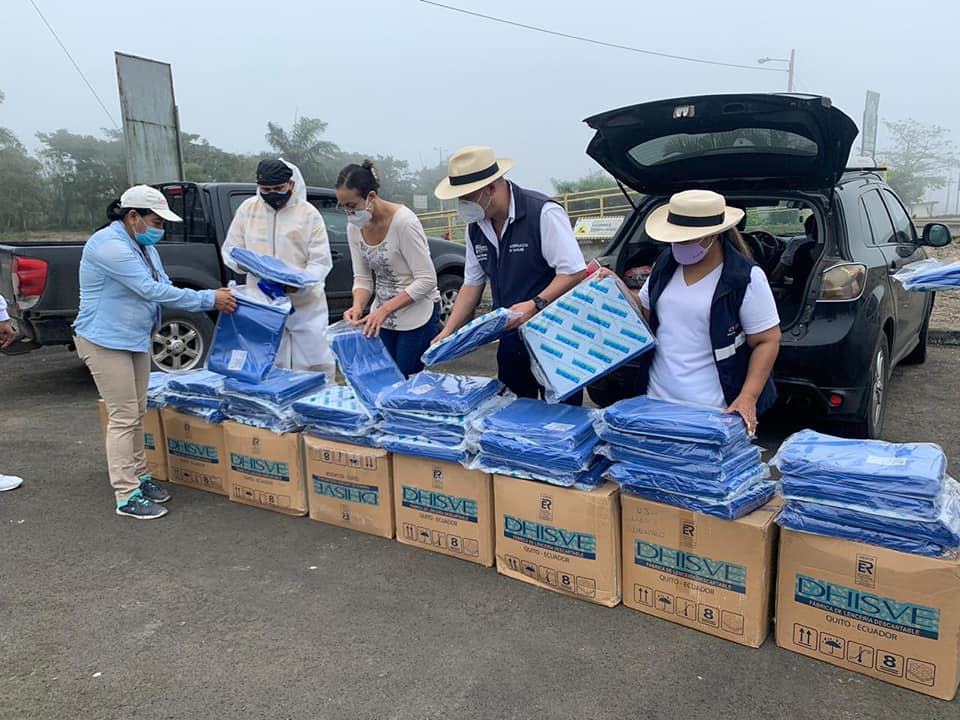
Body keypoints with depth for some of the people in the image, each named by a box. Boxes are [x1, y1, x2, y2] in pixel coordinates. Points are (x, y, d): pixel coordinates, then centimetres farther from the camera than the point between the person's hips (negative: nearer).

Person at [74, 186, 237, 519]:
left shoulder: (144, 246, 10)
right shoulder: (109, 244, -22)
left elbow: (163, 288, 7)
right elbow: (151, 290, -27)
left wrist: (214, 300, -8)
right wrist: (208, 299, -23)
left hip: (136, 340, 9)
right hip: (105, 341, -9)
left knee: (137, 414, 14)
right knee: (123, 417, -6)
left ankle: (139, 476, 27)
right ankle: (127, 497, 1)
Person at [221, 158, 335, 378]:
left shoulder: (308, 213, -2)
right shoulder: (248, 208, 5)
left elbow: (321, 261, -6)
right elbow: (229, 249, 10)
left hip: (306, 304, -2)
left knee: (317, 367, 2)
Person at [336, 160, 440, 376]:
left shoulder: (403, 221, -21)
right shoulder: (355, 228, 0)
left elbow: (427, 280, -20)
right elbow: (362, 278, 5)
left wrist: (385, 309, -24)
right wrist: (357, 307, -15)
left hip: (417, 315, -6)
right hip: (382, 316, 6)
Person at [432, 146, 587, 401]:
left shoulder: (543, 213, -15)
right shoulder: (475, 227, 7)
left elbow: (575, 273, -18)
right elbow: (472, 284, 13)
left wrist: (535, 305, -29)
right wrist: (447, 332, 4)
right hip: (511, 340, 7)